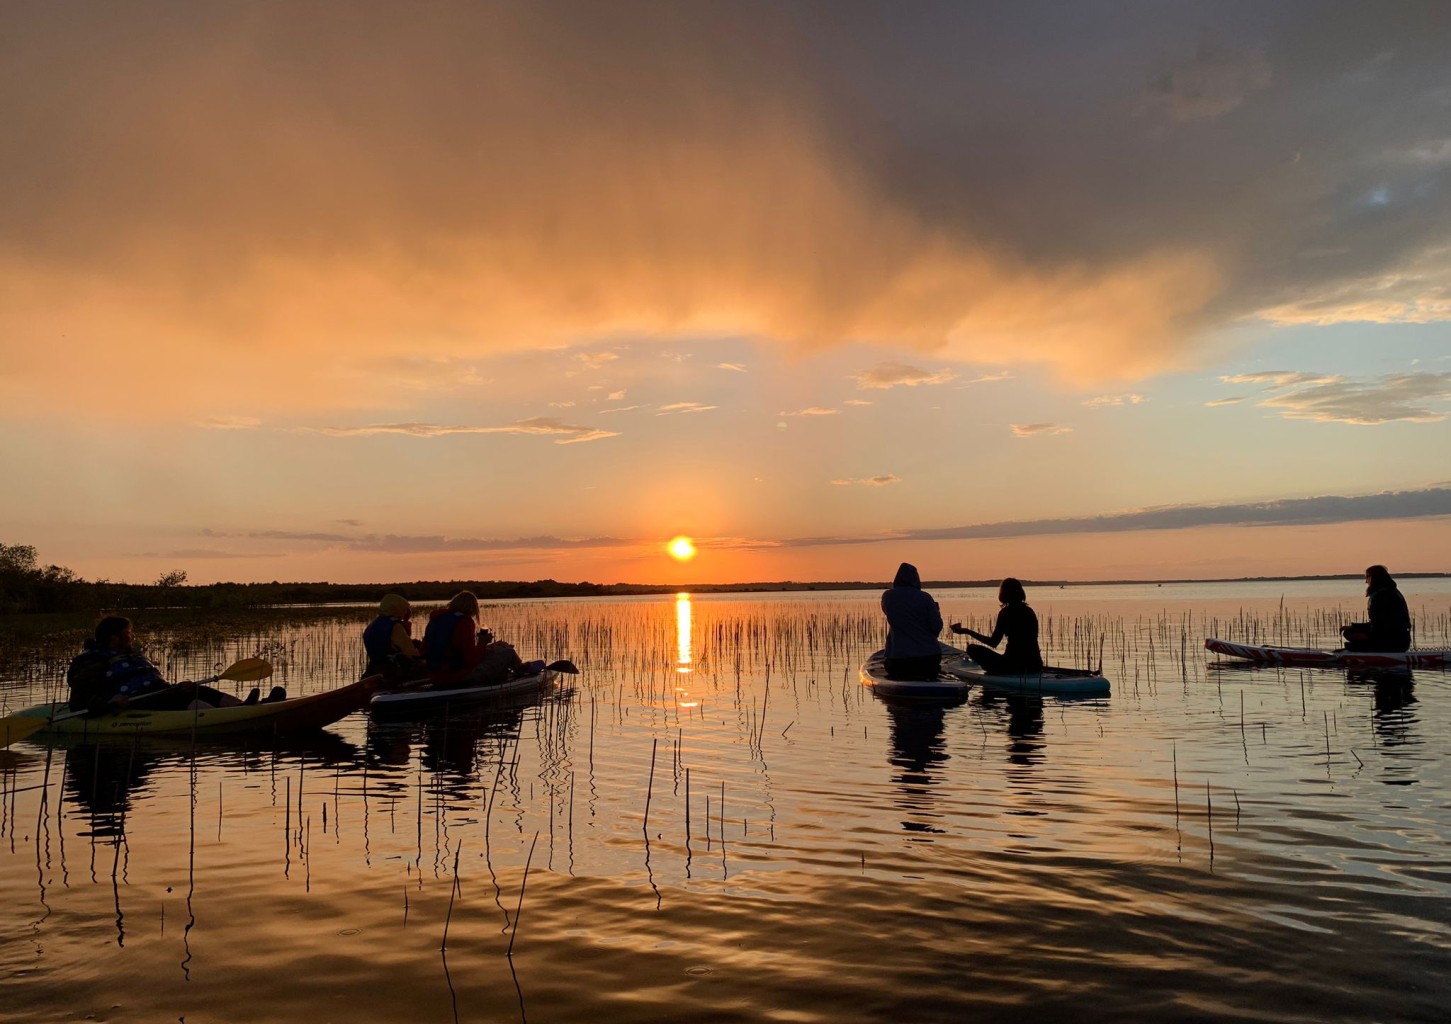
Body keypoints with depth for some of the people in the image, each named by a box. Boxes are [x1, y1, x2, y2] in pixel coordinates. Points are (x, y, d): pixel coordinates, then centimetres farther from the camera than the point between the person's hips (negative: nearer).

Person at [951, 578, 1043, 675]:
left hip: (1015, 665, -7)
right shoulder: (1030, 612, 11)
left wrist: (967, 631, -5)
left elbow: (993, 642, -9)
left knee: (972, 649, 2)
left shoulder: (1006, 612, -7)